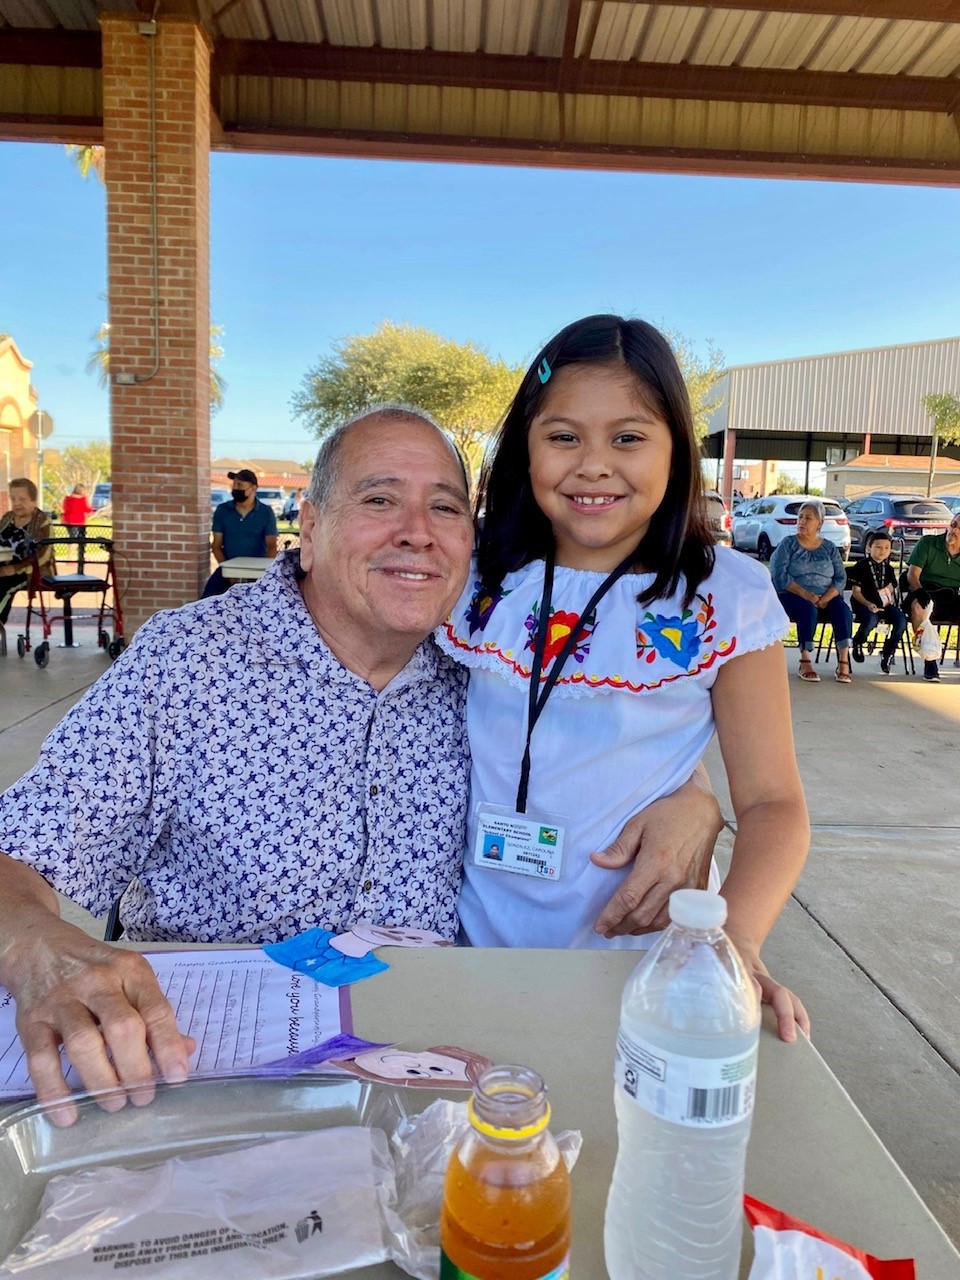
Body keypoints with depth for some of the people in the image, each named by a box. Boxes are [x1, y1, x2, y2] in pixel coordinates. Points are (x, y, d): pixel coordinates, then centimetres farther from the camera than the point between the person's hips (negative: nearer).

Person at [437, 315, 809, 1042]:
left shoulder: (726, 598, -11)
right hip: (477, 939, 3)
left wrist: (734, 940, -27)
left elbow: (771, 802, -12)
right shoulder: (479, 581, -4)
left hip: (641, 961, -2)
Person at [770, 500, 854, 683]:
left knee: (842, 608, -27)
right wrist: (805, 594, -22)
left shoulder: (829, 548, 14)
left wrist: (826, 597, -17)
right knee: (808, 608, -34)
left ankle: (843, 661, -33)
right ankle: (805, 661, -33)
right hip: (792, 597, -3)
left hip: (825, 599, 3)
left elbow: (841, 578, 4)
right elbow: (779, 575, -10)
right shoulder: (788, 543, 5)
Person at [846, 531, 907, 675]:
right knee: (871, 619, -38)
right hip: (864, 604, -5)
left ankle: (888, 652, -4)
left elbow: (892, 588, 20)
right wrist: (868, 604, -21)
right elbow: (856, 591, -7)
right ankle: (857, 644, -5)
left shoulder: (888, 568, 13)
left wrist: (888, 591, -3)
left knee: (901, 619, -24)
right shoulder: (861, 566, -3)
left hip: (884, 604, 5)